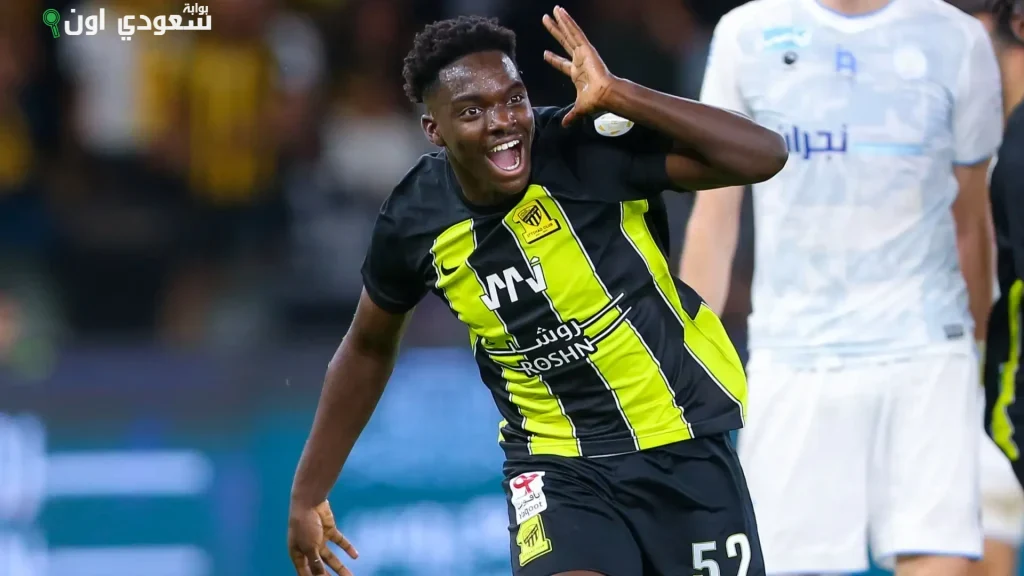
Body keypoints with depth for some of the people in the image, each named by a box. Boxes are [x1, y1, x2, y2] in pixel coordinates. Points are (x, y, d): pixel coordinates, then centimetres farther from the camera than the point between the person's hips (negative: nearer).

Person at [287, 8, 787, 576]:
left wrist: (617, 97, -31)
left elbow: (764, 155, -25)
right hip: (556, 463, 1)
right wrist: (307, 495, 13)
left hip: (684, 446, -1)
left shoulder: (589, 146, -19)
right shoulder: (414, 221, -9)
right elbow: (368, 348, 10)